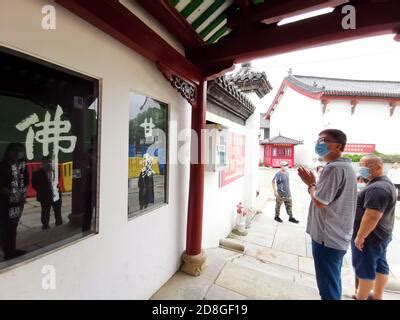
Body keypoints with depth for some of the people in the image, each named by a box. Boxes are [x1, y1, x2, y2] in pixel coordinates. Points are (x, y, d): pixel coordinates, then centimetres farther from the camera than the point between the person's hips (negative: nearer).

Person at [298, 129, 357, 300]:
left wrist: (310, 184, -8)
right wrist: (314, 183, 4)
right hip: (338, 236, 10)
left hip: (327, 237, -10)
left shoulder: (333, 168, -22)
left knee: (328, 286, 7)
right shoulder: (346, 166, 11)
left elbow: (319, 202, -23)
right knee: (333, 281, 24)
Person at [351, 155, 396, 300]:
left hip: (369, 236, -10)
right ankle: (377, 296, 34)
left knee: (365, 269, 3)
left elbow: (372, 216, -29)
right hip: (381, 235, 10)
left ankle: (360, 297, 18)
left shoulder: (377, 188, -26)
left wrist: (360, 237, -22)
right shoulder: (385, 183, 10)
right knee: (380, 265, 19)